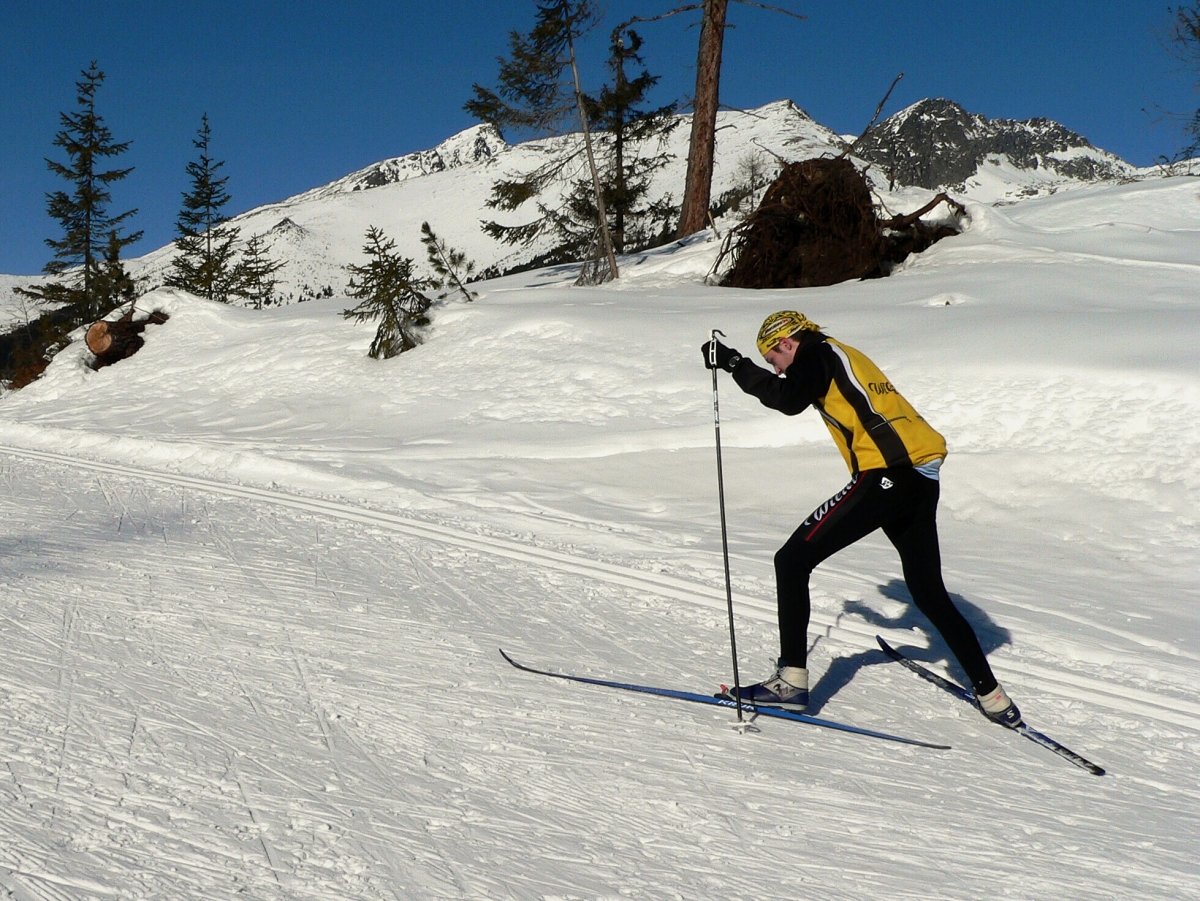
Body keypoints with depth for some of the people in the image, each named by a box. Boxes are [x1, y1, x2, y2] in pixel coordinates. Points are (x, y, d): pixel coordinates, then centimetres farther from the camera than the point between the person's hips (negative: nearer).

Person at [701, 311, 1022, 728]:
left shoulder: (818, 354, 2)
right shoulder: (846, 357, 27)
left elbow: (788, 399, -17)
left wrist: (734, 363, -9)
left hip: (885, 477, -9)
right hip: (923, 480, 9)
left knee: (793, 560, -4)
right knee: (929, 593, 20)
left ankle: (792, 680, -9)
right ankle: (991, 696, 24)